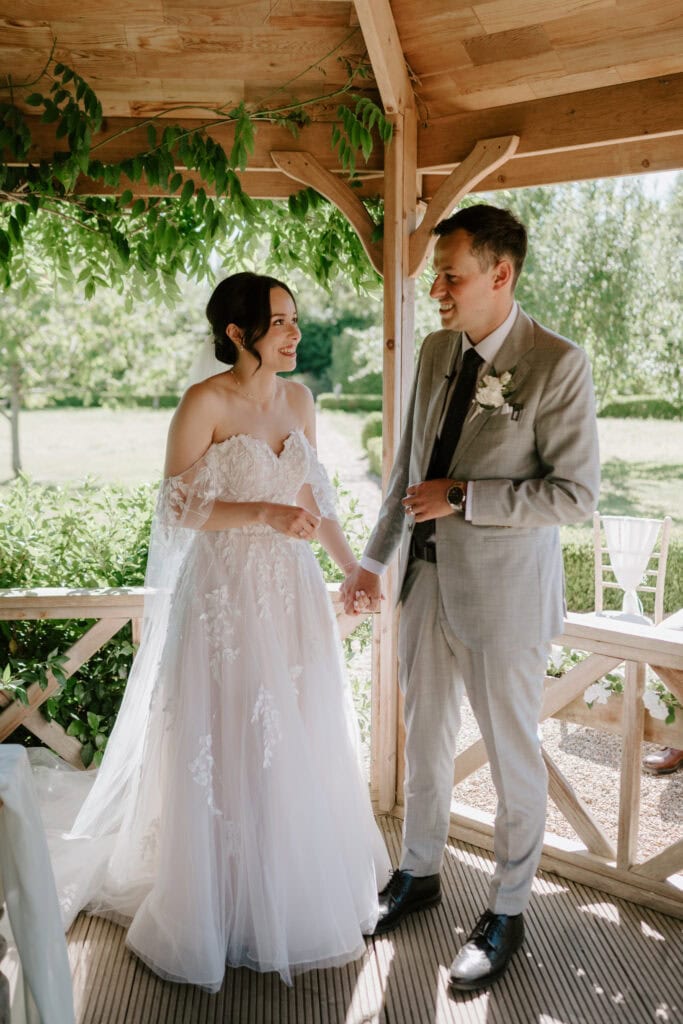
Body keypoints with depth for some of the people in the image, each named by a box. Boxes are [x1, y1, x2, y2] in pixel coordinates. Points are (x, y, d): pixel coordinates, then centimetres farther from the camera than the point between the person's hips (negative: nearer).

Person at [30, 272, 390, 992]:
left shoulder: (298, 398, 6)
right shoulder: (205, 403, -13)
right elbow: (177, 505, -12)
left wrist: (349, 564, 12)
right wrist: (263, 514, -22)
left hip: (291, 592, 6)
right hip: (226, 593, -6)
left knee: (300, 740, 15)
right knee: (229, 748, 6)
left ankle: (296, 886, 38)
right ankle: (227, 905, 28)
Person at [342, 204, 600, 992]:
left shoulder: (557, 365, -16)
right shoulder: (435, 351, 3)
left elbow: (576, 492, -17)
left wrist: (461, 498, -20)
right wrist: (374, 561, 10)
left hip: (503, 597, -6)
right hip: (427, 579, 6)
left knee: (511, 755, 12)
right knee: (424, 739, 21)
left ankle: (506, 911, 35)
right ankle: (419, 873, 44)